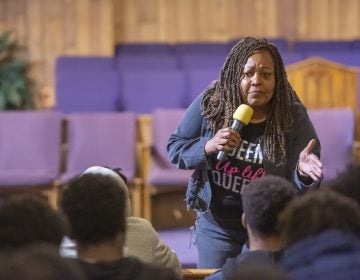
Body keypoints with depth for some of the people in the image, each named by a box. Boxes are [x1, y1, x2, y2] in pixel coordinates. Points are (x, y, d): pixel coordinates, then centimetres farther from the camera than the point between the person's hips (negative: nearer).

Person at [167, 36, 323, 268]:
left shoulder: (293, 118, -17)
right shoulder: (209, 104, -13)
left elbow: (299, 187, -15)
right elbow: (174, 148, -4)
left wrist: (304, 173, -40)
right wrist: (208, 147, -24)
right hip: (216, 225, 2)